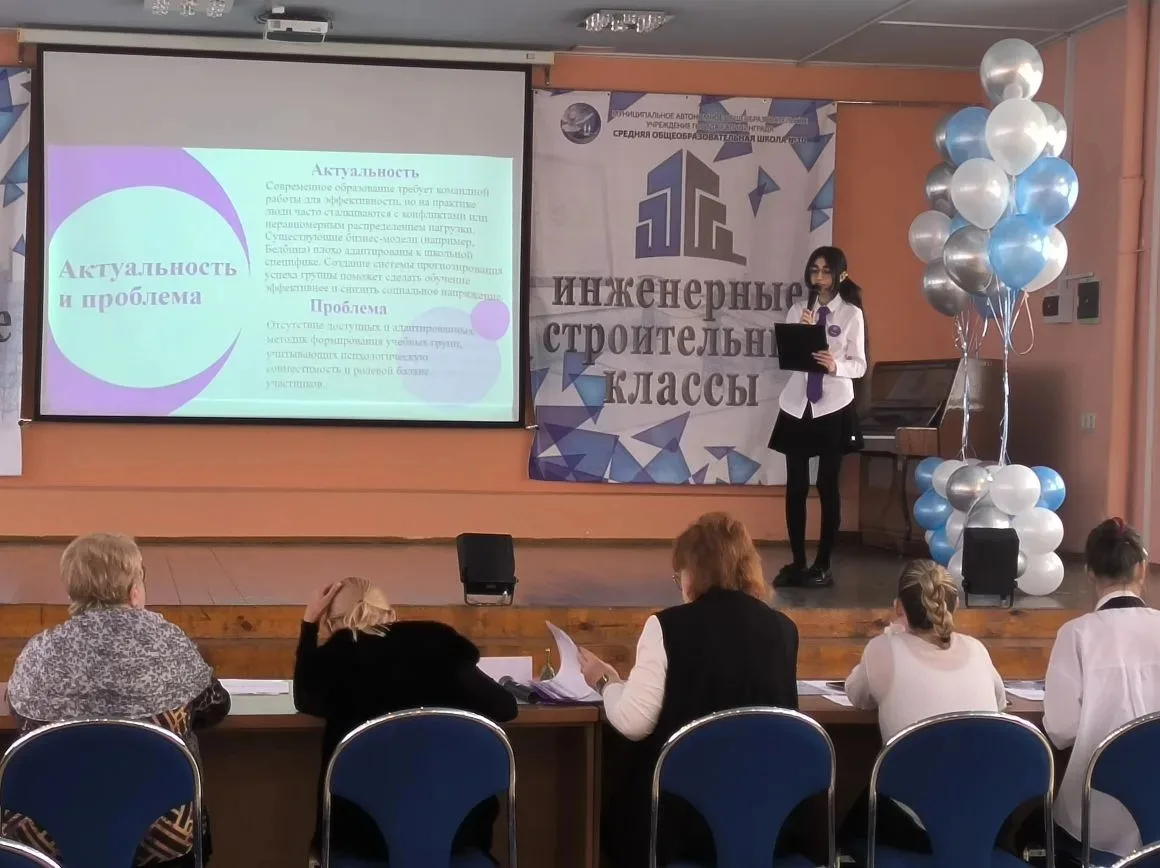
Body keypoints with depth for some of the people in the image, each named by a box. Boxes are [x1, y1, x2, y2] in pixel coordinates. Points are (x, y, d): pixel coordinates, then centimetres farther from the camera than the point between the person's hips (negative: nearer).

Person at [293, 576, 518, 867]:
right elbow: (505, 706, 10)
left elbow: (305, 700, 19)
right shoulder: (435, 640, 2)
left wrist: (309, 623, 21)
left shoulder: (339, 655, -3)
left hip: (365, 833, -1)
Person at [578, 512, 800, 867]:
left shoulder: (667, 626, -12)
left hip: (680, 809, -5)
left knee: (620, 817, 28)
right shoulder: (782, 628, 0)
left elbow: (634, 723, -13)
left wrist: (605, 682, 6)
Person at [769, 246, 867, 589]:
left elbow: (859, 365, -3)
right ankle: (797, 563, 12)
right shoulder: (798, 310, 6)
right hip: (796, 405, 2)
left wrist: (835, 365, -23)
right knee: (795, 486, 3)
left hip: (834, 407, -2)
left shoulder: (851, 314, 0)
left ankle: (822, 566, 10)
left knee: (828, 487, 3)